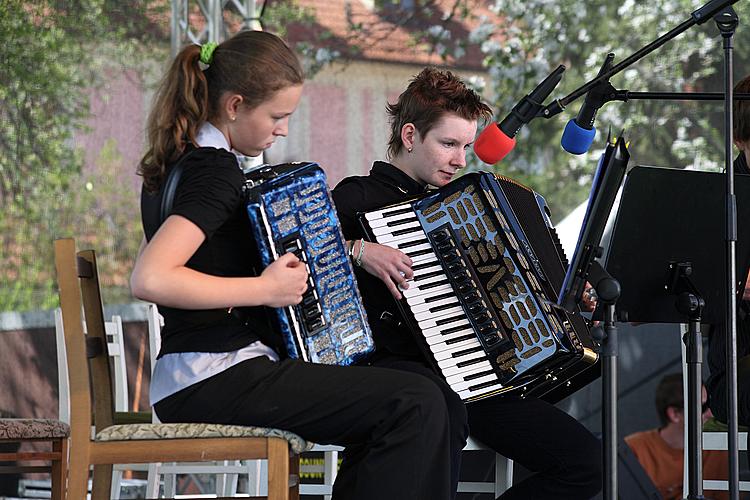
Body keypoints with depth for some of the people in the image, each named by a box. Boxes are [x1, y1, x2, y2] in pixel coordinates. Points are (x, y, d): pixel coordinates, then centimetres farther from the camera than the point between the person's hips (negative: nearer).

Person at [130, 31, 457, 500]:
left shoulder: (177, 162, 14)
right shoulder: (215, 171, -15)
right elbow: (149, 279, -29)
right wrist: (266, 290, -22)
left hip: (192, 383, 10)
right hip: (218, 380, -10)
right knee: (418, 404, -15)